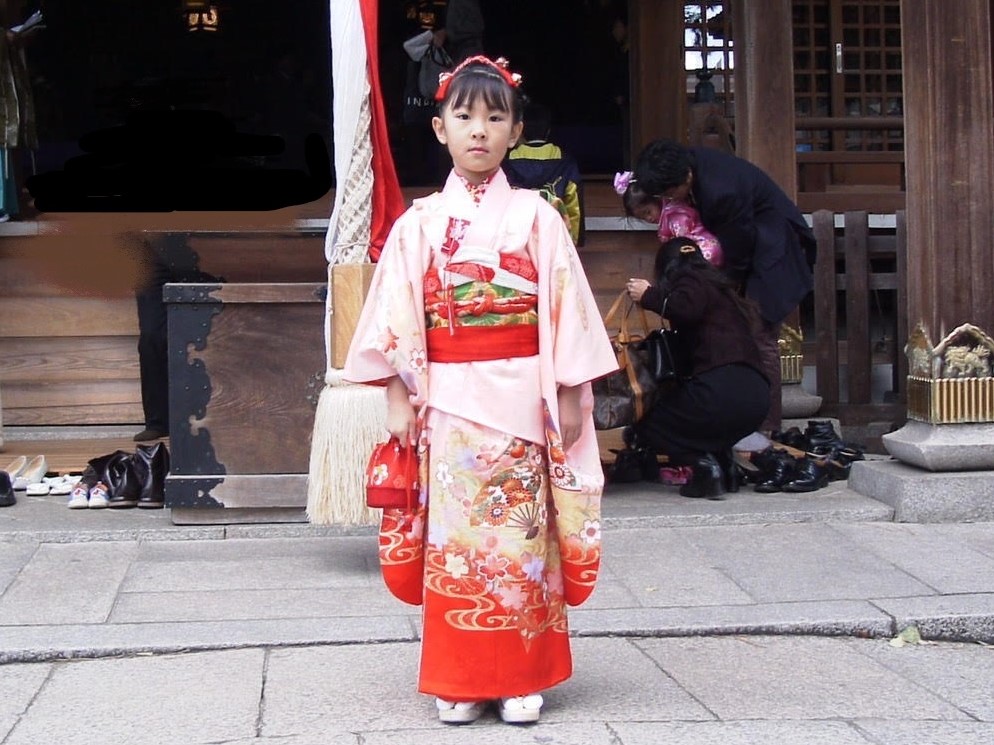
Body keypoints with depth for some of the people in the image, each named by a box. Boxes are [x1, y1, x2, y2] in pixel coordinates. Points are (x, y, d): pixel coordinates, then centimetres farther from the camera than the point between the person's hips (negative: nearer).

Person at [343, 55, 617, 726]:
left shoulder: (536, 216, 2)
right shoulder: (420, 222, 3)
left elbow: (565, 311, 1)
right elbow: (395, 316, 3)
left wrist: (569, 395, -3)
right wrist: (398, 396, -2)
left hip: (521, 399, -1)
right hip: (446, 402, 1)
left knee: (520, 536, 3)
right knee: (452, 538, 4)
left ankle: (522, 678, 15)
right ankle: (458, 682, 15)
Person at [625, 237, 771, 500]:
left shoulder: (692, 281, 7)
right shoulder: (719, 285, 32)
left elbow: (686, 308, -18)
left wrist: (648, 296, -4)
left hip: (721, 387, -8)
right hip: (756, 394, 8)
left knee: (645, 430, 8)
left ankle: (703, 464, -13)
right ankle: (723, 462, 6)